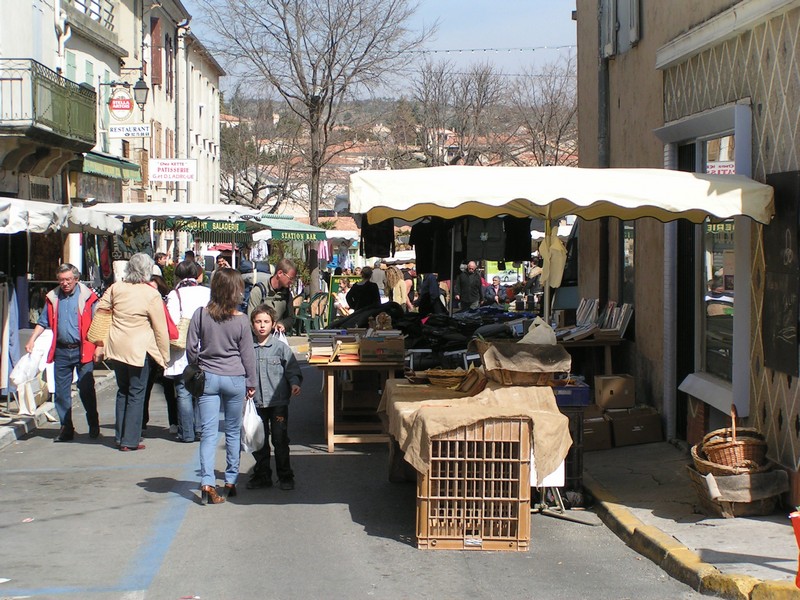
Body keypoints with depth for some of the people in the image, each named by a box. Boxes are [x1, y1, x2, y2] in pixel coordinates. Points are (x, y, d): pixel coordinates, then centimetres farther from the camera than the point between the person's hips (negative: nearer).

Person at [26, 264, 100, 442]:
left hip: (82, 350, -4)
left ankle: (94, 426, 14)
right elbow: (43, 322, 16)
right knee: (61, 391, 5)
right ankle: (66, 428, 13)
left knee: (86, 389, -2)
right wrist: (32, 340, 5)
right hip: (61, 351, 4)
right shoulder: (52, 298, 10)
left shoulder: (87, 297, -2)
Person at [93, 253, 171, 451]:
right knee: (136, 393, 3)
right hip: (139, 350, -5)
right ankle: (130, 440, 3)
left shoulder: (115, 288, 2)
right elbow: (160, 329, -8)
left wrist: (99, 345, 11)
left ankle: (120, 436, 22)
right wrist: (164, 355, 0)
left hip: (116, 347, 5)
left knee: (123, 391, 18)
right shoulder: (151, 294, -10)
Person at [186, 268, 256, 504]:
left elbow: (191, 348, -1)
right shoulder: (241, 320, -7)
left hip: (207, 378, 0)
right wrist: (251, 383, 10)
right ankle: (230, 482, 18)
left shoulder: (201, 315, -5)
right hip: (234, 378, 0)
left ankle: (207, 483, -12)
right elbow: (248, 354, 0)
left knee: (208, 432, 0)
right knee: (233, 432, 13)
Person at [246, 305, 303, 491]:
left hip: (278, 401, -2)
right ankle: (262, 475, 21)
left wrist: (295, 383, -15)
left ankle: (285, 476, 13)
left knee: (280, 439, 2)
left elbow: (292, 369, 2)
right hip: (256, 402, 2)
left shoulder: (281, 347, -1)